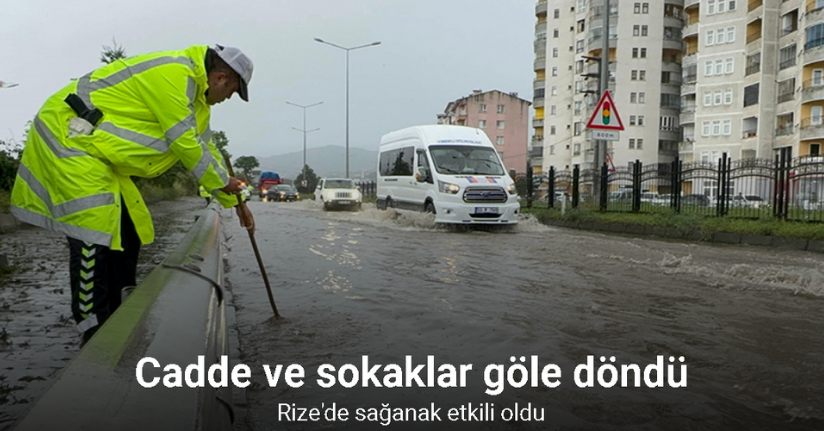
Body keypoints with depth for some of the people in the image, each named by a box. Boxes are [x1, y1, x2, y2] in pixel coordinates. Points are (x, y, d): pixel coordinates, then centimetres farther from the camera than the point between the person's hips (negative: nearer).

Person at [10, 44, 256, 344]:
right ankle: (95, 337, -5)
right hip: (66, 134, -11)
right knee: (94, 237, -14)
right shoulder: (173, 73, -20)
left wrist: (233, 200, 20)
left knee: (127, 234, 8)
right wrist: (222, 182, -5)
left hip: (94, 146, 11)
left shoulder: (195, 92, 12)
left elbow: (204, 148, 19)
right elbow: (184, 144, -19)